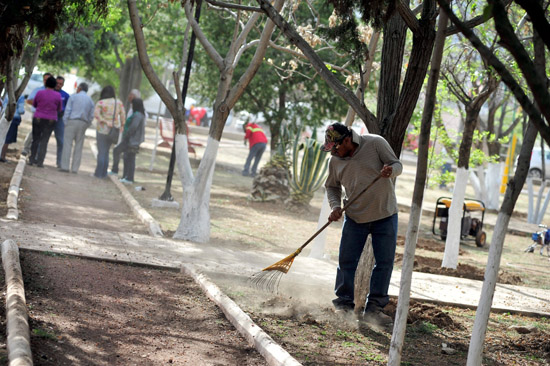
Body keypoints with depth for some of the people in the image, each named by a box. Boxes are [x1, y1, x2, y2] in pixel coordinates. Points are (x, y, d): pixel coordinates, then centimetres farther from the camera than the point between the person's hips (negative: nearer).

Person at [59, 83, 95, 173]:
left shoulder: (73, 96, 2)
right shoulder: (90, 100, 13)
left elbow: (67, 110, -4)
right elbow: (91, 116, 10)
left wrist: (66, 123, -1)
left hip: (72, 121, -3)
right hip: (83, 124, 3)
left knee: (67, 144, -4)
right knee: (79, 146, 4)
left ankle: (64, 166, -10)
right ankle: (75, 168, 1)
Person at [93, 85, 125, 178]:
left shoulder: (100, 103, -10)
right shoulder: (118, 102, 0)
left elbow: (96, 114, -24)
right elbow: (123, 115, 1)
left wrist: (106, 122, -20)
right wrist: (122, 125, 14)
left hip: (102, 130, -4)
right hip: (113, 131, 4)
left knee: (101, 152, 1)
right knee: (106, 151, 15)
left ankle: (99, 173, 1)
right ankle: (104, 173, 15)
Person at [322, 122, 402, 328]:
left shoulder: (375, 143, -10)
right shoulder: (335, 161, 0)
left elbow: (397, 165, -5)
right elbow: (332, 186, 12)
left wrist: (391, 170, -29)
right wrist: (335, 206, -6)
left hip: (385, 215, -2)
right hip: (355, 218, 2)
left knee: (384, 263, 0)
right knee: (346, 262, 0)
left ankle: (373, 308, 9)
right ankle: (344, 305, 12)